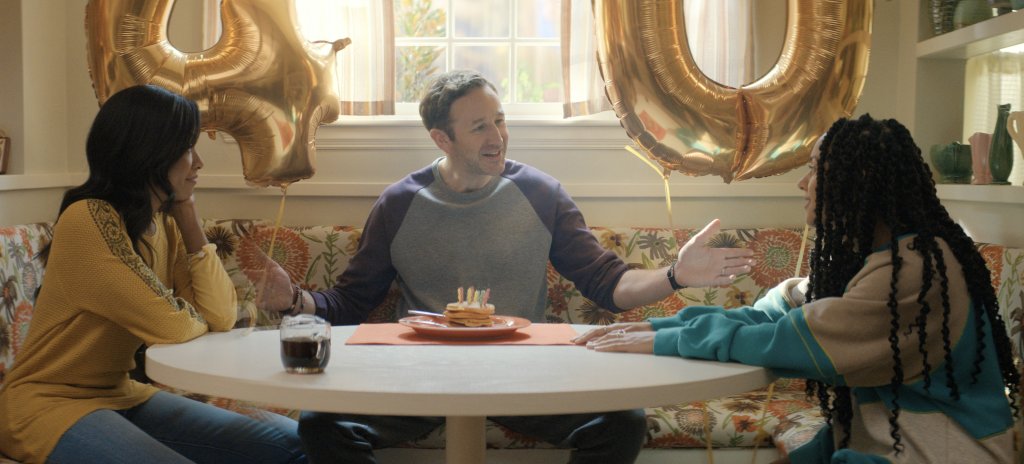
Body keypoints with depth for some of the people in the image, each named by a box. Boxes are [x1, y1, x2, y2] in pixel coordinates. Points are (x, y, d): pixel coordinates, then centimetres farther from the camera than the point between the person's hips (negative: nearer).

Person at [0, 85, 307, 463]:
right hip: (49, 404, -8)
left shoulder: (164, 224, 4)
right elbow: (172, 327, -22)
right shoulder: (89, 221, -20)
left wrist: (188, 219, -4)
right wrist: (196, 316, 1)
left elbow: (223, 316, -6)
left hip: (122, 396, 8)